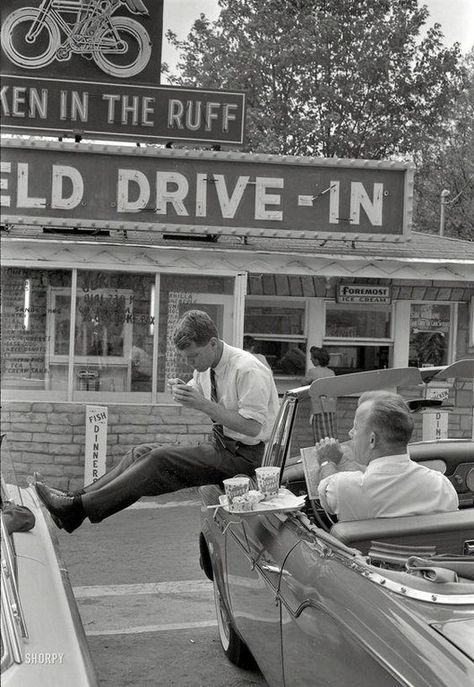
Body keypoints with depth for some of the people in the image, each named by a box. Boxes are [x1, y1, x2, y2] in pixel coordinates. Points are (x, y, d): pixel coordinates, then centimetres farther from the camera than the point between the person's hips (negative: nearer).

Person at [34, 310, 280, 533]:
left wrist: (203, 404, -29)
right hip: (219, 445, 9)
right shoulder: (206, 366, 5)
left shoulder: (247, 370, -21)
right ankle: (78, 498, -8)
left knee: (160, 460, -21)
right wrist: (181, 391, -5)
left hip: (242, 455, -9)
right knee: (142, 451, -2)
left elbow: (252, 427, -27)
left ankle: (79, 508, -21)